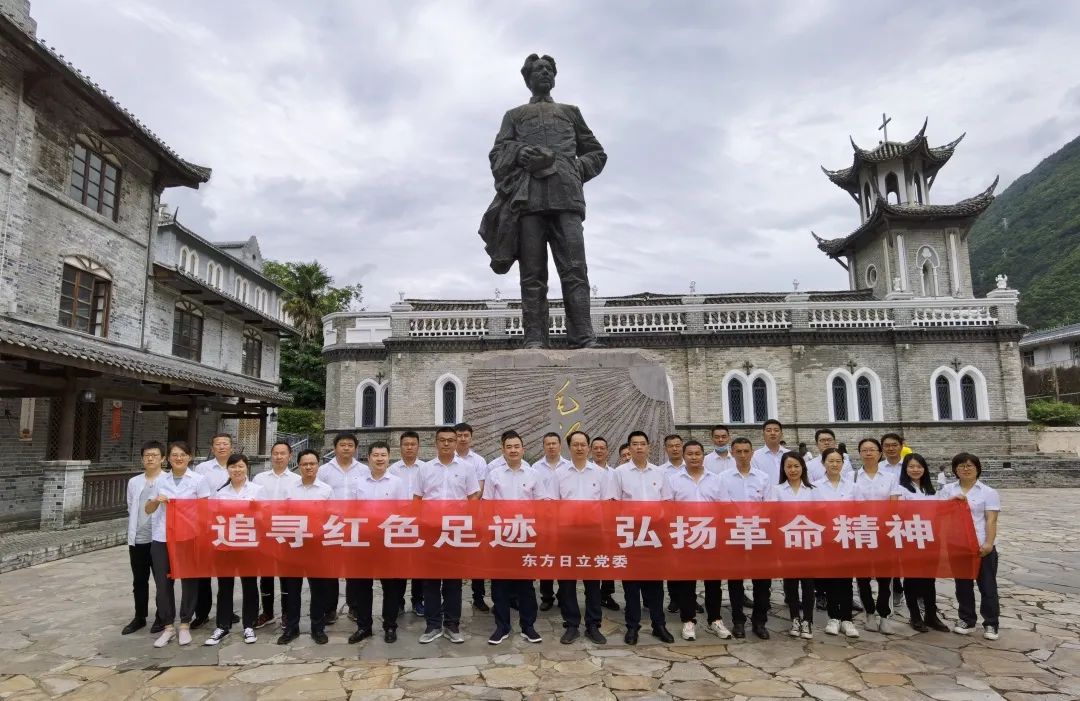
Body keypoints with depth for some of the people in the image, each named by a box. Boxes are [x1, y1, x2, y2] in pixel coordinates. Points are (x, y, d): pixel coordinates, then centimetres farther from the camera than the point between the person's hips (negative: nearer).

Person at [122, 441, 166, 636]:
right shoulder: (134, 482, 9)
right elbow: (130, 510, 15)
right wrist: (132, 534, 11)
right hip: (137, 539, 5)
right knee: (139, 581, 14)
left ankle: (161, 618, 20)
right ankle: (140, 618, 28)